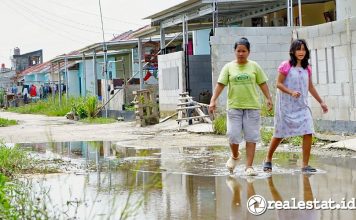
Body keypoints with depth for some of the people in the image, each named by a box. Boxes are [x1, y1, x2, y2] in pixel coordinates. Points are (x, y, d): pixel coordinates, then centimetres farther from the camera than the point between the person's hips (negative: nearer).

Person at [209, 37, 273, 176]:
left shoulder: (254, 66, 5)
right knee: (233, 135, -4)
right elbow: (220, 84, 0)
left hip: (252, 106, 0)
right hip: (234, 106, 0)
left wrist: (268, 98, 1)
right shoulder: (229, 67, 4)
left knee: (251, 137, -1)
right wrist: (213, 100, -10)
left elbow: (262, 84, 9)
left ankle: (249, 166, 4)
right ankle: (235, 156, 26)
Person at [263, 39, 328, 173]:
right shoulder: (286, 66, -7)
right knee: (279, 134, 6)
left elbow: (310, 87, 19)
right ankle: (268, 160, 26)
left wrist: (321, 102, 21)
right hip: (286, 106, -4)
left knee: (308, 133, -11)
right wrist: (291, 92, -23)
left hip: (302, 106, 4)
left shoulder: (307, 69, 9)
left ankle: (305, 165, -5)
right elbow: (279, 84, -8)